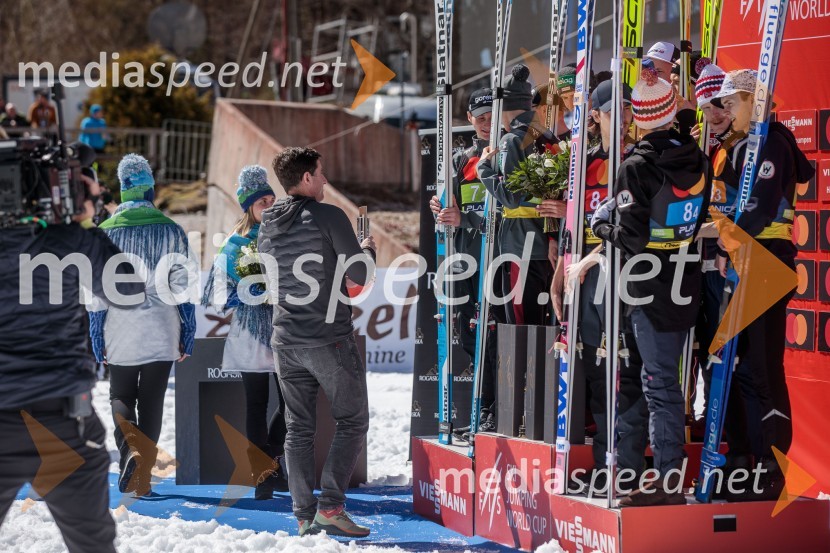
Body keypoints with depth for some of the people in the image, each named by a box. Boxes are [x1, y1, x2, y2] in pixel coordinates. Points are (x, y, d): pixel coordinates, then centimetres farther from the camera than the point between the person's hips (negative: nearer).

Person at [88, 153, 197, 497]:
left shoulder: (107, 232, -1)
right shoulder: (171, 231, -1)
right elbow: (183, 287, -1)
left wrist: (96, 338, 8)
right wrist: (188, 334, 6)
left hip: (121, 332, 0)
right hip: (161, 334, 0)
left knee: (121, 397, 14)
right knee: (151, 401, 8)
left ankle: (130, 448, -15)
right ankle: (141, 479, 5)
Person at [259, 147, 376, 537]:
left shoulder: (268, 226, 9)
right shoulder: (328, 216, -11)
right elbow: (361, 276, -11)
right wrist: (368, 249, 11)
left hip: (286, 340, 6)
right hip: (330, 340, -6)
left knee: (298, 429, 9)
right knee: (352, 421, 4)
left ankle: (304, 517, 7)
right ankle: (331, 506, -6)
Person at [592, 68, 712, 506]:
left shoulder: (637, 167, -17)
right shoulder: (698, 160, 3)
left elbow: (632, 238, -19)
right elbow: (701, 218, 11)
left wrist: (601, 225, 0)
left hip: (650, 289, -7)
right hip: (686, 284, 7)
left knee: (660, 382, -4)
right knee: (666, 377, 17)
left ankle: (668, 481, -4)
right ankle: (669, 475, 23)